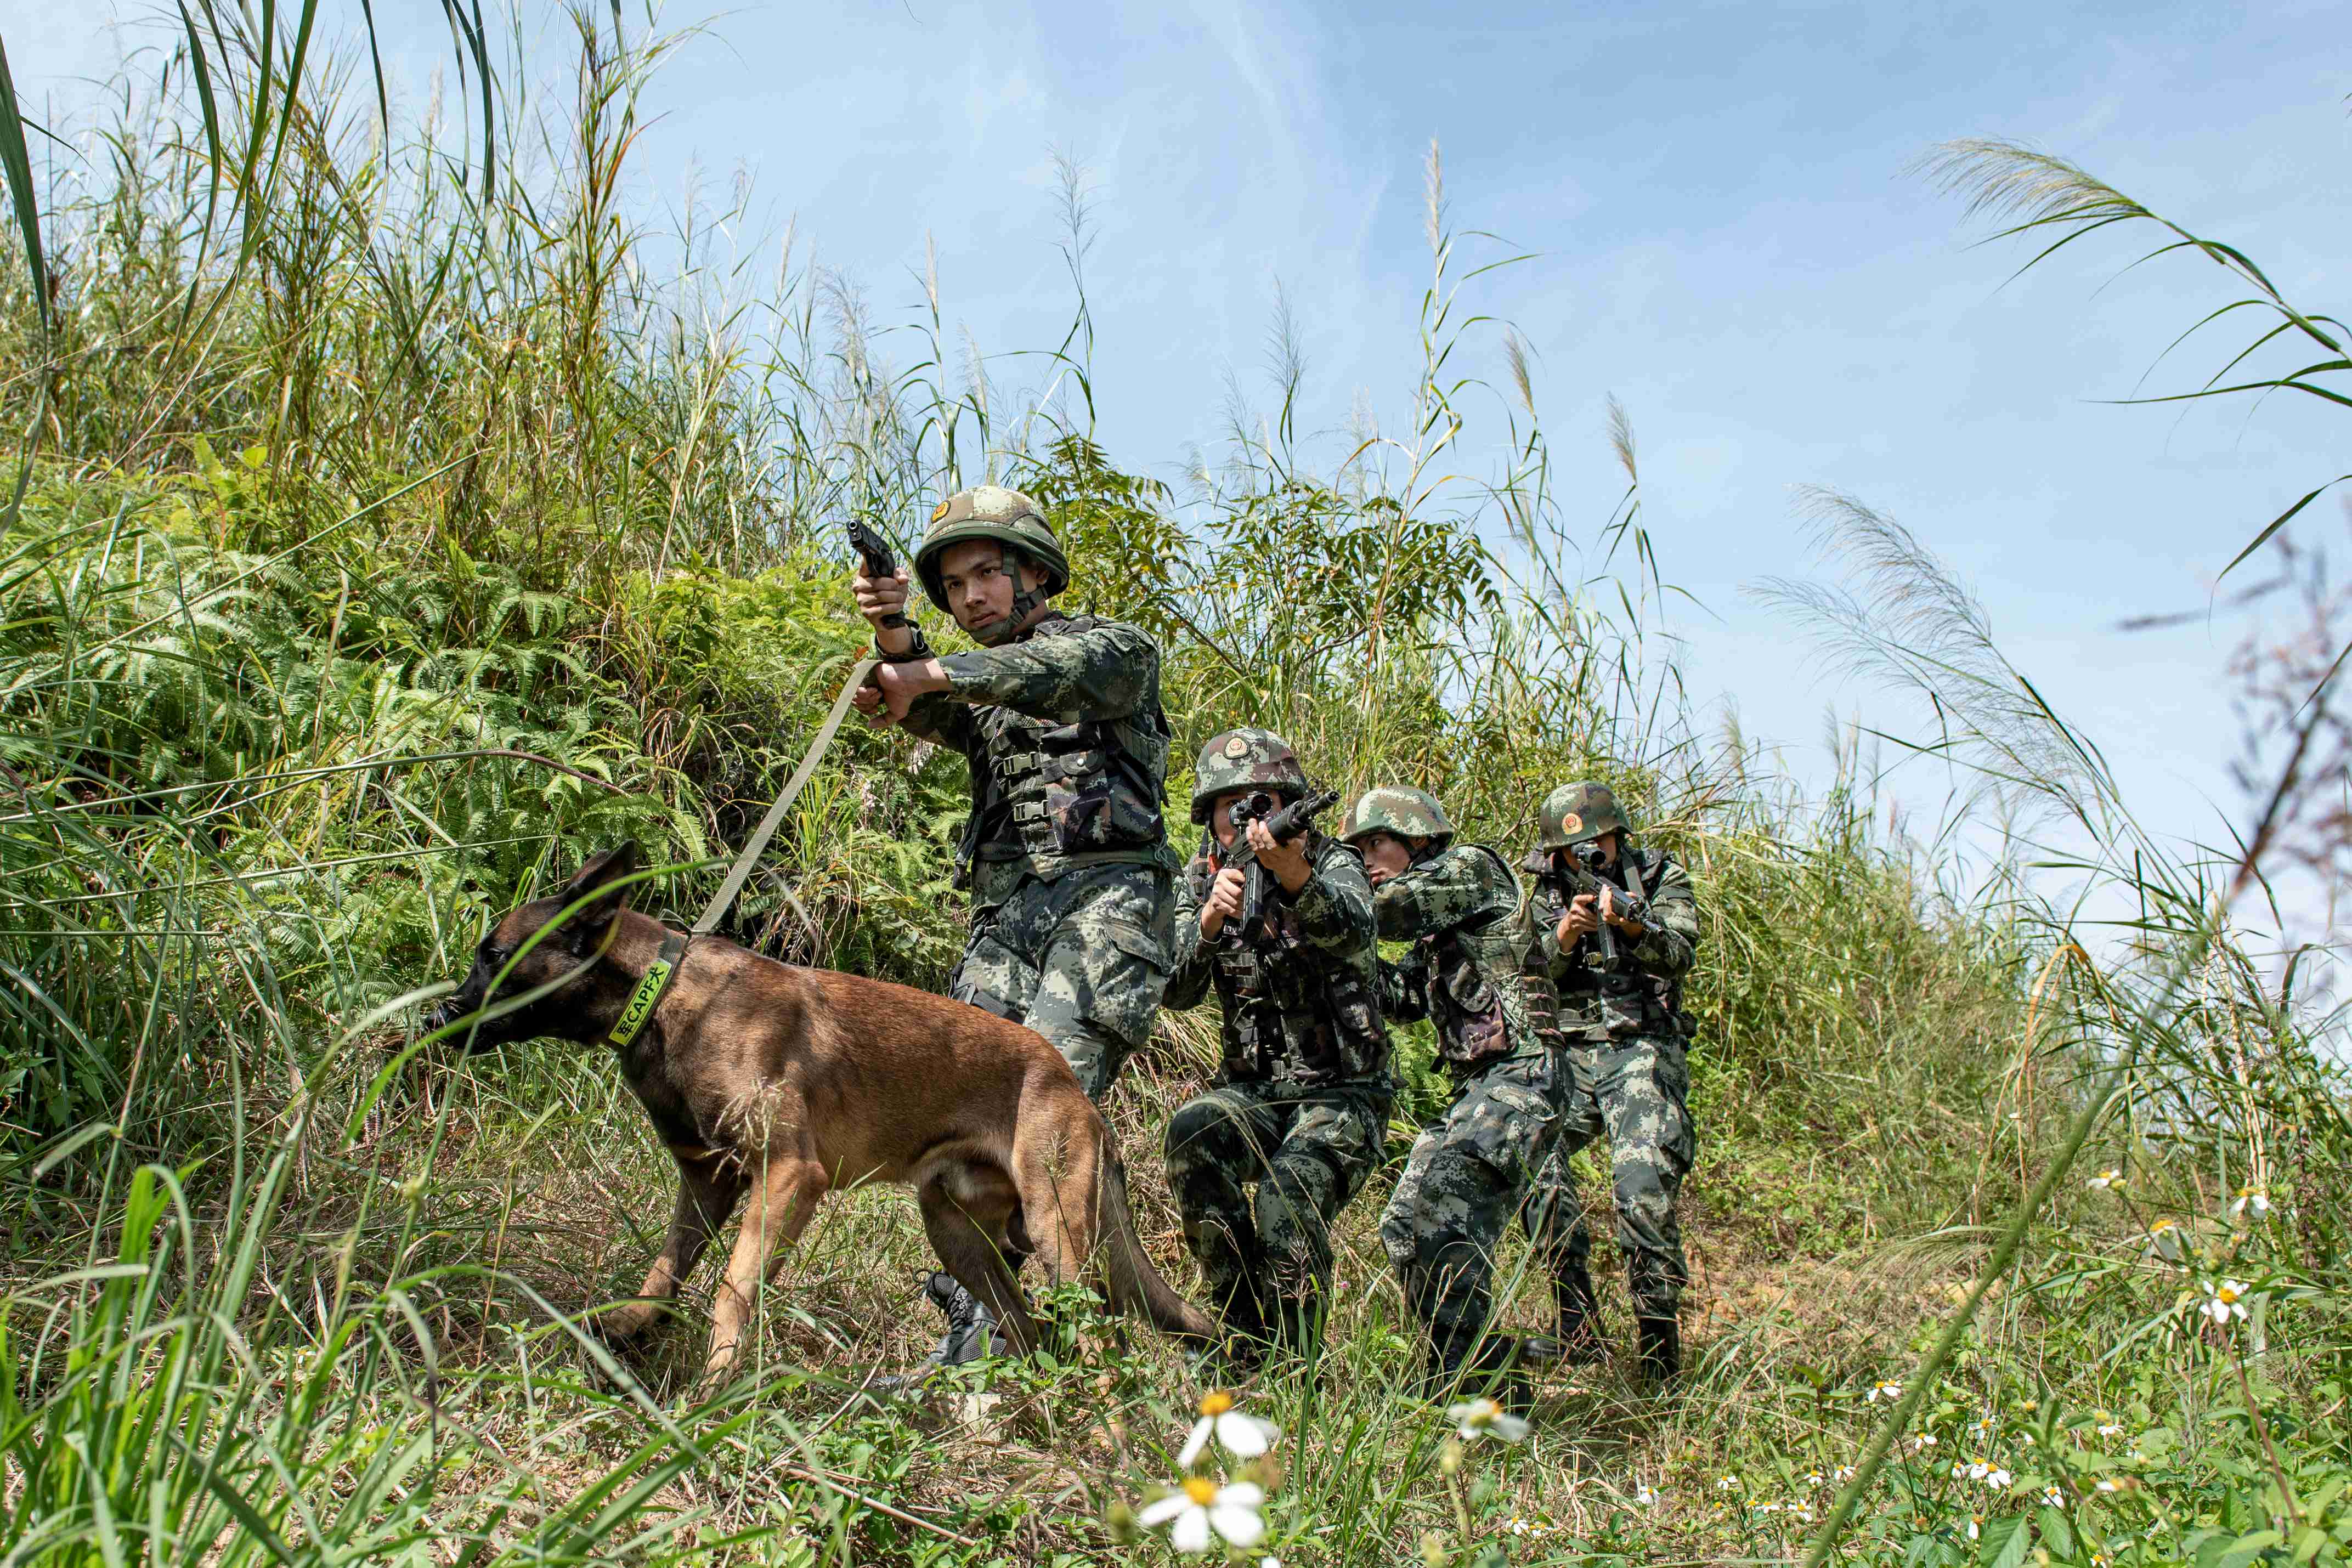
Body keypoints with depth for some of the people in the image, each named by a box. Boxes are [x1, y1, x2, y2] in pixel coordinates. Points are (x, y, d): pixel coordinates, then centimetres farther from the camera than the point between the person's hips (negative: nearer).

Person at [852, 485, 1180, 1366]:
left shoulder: (1117, 648, 9)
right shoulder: (978, 687, 25)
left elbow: (1062, 673, -15)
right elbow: (929, 713, 1)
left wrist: (929, 673, -22)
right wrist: (894, 640, -19)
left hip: (1104, 897, -6)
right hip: (1006, 911, 6)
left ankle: (987, 1339, -18)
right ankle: (969, 1325, -2)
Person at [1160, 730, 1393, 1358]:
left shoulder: (1333, 863, -5)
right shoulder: (1201, 882, 6)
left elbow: (1354, 938, -29)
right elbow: (1175, 991, -7)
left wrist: (1296, 877, -50)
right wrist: (1208, 920, -27)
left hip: (1344, 1093, -3)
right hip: (1254, 1089, 3)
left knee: (1286, 1202, -30)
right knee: (1191, 1132, -29)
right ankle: (1243, 1335, -16)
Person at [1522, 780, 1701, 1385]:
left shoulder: (1660, 877, 7)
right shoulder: (1541, 894, 12)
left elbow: (1679, 954, -10)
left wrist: (1633, 924, -30)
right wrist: (1562, 938, -18)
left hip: (1640, 1051, -3)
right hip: (1564, 1054, 3)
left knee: (1643, 1186, -22)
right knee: (1535, 1170, -19)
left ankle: (1659, 1341, -7)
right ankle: (1576, 1328, -5)